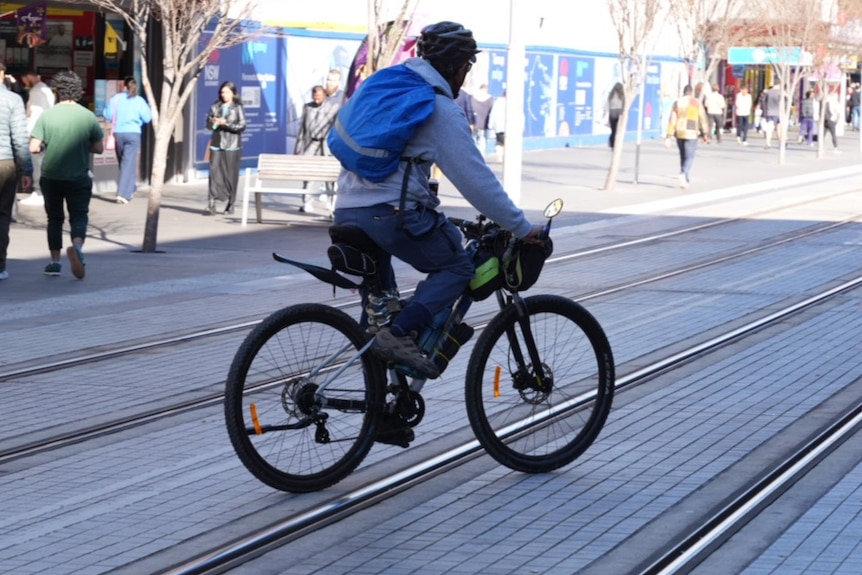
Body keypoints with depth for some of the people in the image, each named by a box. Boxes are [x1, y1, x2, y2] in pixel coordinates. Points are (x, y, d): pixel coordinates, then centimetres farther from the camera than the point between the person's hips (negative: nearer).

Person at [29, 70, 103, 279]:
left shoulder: (47, 116, -8)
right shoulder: (88, 116, -5)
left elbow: (34, 148, -11)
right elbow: (99, 149, 0)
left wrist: (46, 146, 11)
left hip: (51, 177, 1)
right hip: (79, 178, -1)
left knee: (54, 218, 15)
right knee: (79, 217, 4)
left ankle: (55, 261, 18)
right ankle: (77, 246, -26)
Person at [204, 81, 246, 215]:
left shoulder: (238, 108, 1)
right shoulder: (215, 106, 11)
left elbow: (242, 126, -6)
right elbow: (208, 122, 14)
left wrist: (226, 124, -16)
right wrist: (213, 121, -9)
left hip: (232, 145, -2)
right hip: (217, 144, 2)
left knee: (231, 175, 3)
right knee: (214, 173, -7)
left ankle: (231, 204, 16)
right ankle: (211, 205, -11)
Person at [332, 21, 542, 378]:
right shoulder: (442, 109, -5)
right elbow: (476, 179, -7)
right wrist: (522, 228, -1)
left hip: (347, 212, 8)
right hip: (393, 212, -8)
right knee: (456, 267, 9)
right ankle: (399, 335, -11)